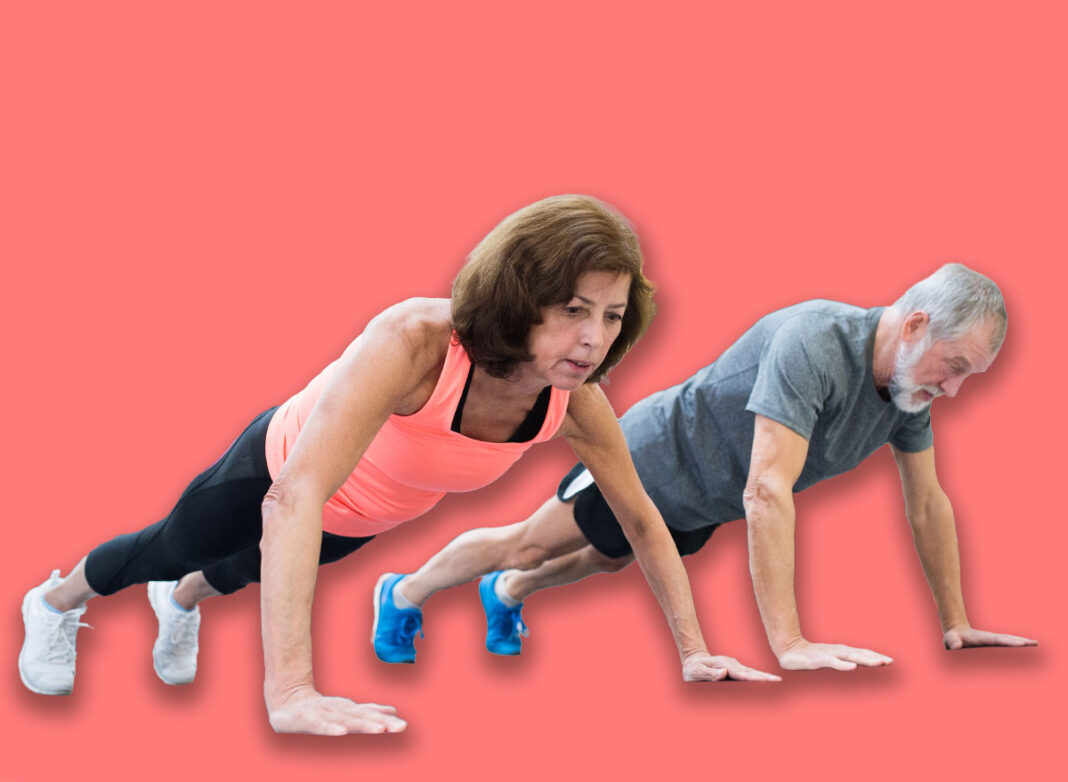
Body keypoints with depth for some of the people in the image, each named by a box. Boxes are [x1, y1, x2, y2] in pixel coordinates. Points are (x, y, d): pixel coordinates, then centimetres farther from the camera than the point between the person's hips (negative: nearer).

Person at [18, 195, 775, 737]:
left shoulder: (574, 399, -32)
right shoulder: (415, 342, -49)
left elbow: (642, 518, -15)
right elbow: (297, 499, -57)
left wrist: (694, 648, -17)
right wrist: (288, 691, -64)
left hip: (366, 519, 5)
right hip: (282, 461, -5)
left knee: (251, 569, 36)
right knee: (169, 549, 26)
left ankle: (184, 602, 71)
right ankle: (55, 603, 59)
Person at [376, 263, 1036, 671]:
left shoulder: (911, 376, -16)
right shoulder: (813, 345, -42)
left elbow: (928, 504, -4)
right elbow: (766, 494, -47)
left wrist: (955, 623, -4)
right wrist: (788, 643, -50)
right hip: (657, 455, -7)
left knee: (605, 561, 31)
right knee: (525, 544, 12)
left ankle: (506, 595, 58)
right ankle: (406, 594, 36)